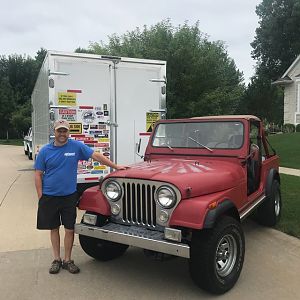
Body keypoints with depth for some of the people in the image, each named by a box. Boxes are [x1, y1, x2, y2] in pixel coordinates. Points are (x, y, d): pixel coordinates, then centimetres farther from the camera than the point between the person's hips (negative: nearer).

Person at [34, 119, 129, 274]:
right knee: (54, 228, 12)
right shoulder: (45, 151, -2)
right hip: (49, 197, 1)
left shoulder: (76, 146, -4)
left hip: (69, 196, 0)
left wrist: (116, 166, -5)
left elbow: (96, 156, -2)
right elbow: (38, 175, 1)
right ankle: (56, 260, 27)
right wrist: (40, 197, -5)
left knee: (69, 229, 6)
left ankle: (67, 260, 22)